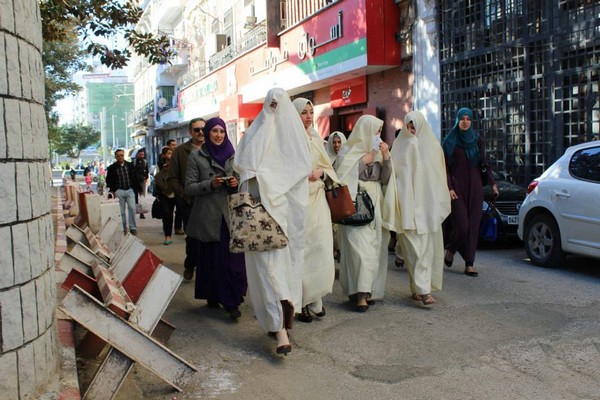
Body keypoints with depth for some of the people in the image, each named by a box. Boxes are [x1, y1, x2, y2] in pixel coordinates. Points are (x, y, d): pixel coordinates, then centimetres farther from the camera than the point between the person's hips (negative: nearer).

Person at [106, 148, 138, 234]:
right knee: (121, 211, 2)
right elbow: (108, 180, 5)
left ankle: (133, 228, 2)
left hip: (130, 190, 1)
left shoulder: (130, 165, 7)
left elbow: (134, 178, 10)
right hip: (119, 191, -1)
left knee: (132, 208, -6)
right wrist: (112, 191, -3)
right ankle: (123, 228, 10)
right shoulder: (112, 168, 2)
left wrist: (135, 188, 5)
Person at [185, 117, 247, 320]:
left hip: (230, 215, 2)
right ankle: (212, 297, 23)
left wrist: (236, 184, -8)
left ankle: (232, 302, -1)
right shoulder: (196, 156, 3)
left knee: (233, 258, -5)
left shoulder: (233, 155, 11)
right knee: (209, 259, 6)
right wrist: (210, 184, -17)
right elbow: (189, 188, -2)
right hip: (207, 217, -1)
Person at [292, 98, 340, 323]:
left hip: (317, 200, 5)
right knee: (299, 252, -3)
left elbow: (329, 169, 16)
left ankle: (315, 298, 11)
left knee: (321, 249, -2)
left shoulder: (316, 139, 15)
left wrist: (321, 172, -5)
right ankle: (301, 302, 7)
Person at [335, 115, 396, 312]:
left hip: (375, 205, 6)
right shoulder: (348, 151, -2)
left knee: (374, 248, 4)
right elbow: (343, 178, -9)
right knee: (359, 247, -12)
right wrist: (363, 161, -11)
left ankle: (367, 290, 12)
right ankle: (360, 293, -10)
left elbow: (385, 179, 9)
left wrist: (386, 157, -3)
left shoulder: (378, 152, 13)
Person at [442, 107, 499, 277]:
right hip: (457, 188, -3)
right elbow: (445, 167, -4)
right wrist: (449, 188, -12)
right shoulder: (450, 141, 0)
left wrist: (493, 183, 3)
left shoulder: (477, 140, 9)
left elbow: (484, 163, 12)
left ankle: (469, 264, 6)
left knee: (473, 225, 1)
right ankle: (450, 250, 19)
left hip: (475, 187, 4)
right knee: (461, 225, -11)